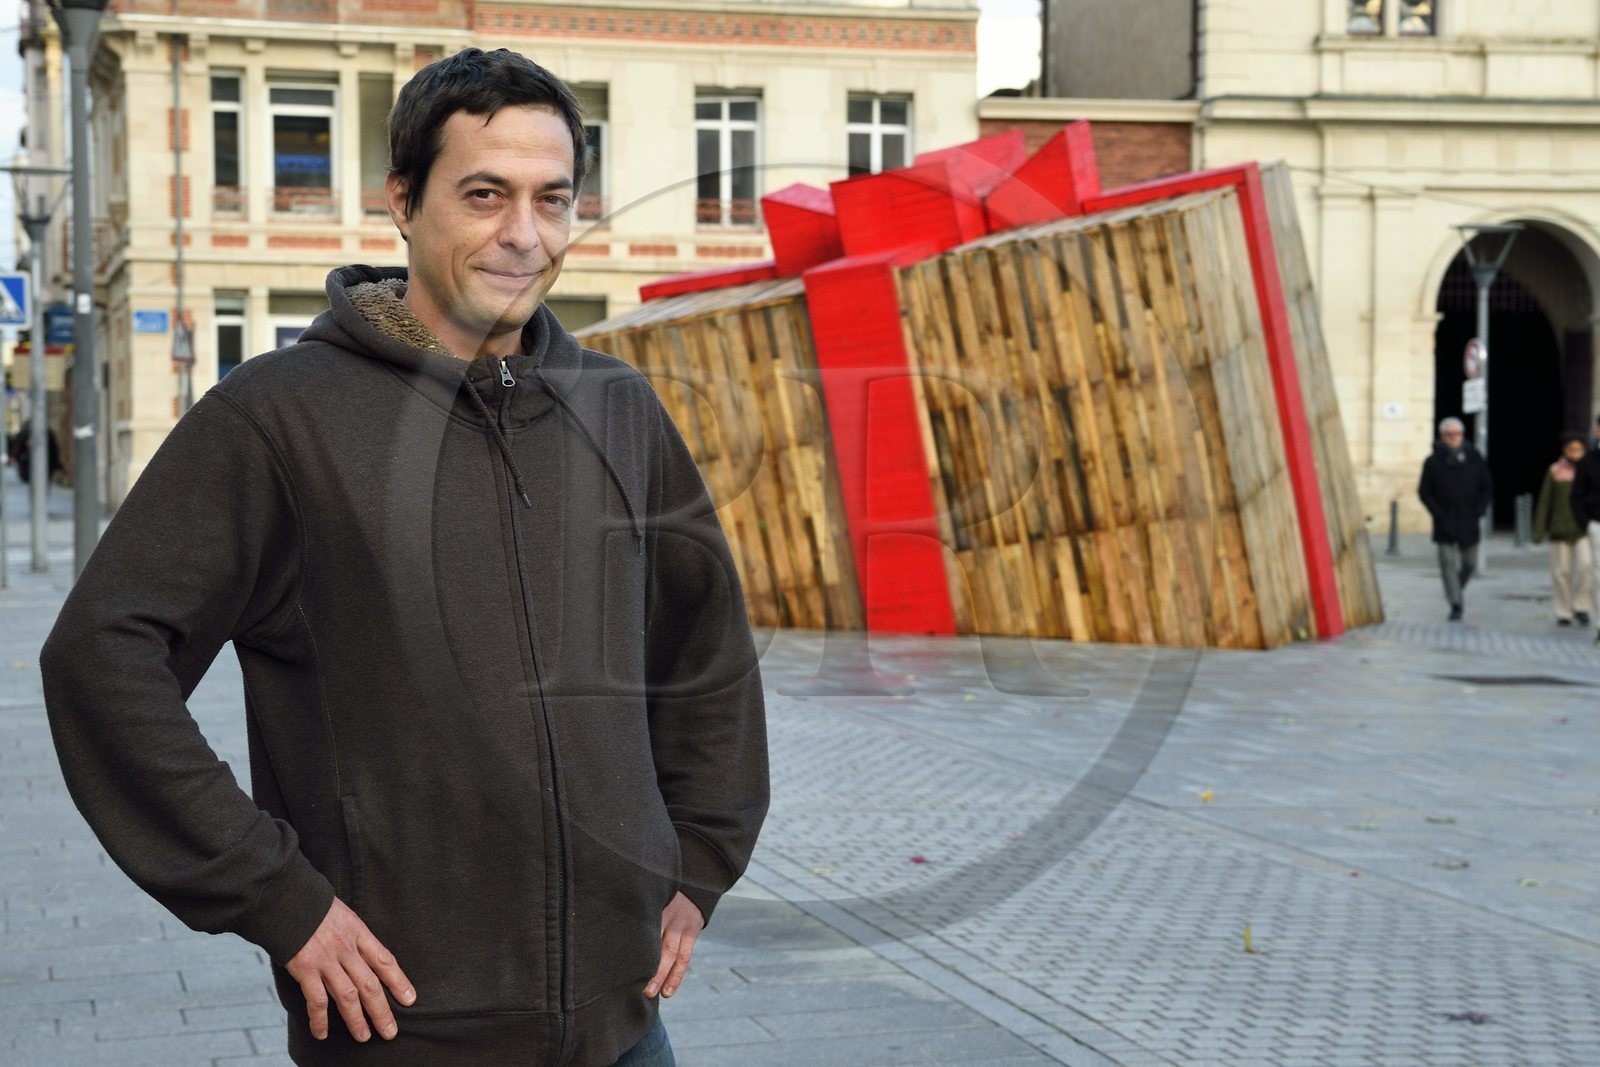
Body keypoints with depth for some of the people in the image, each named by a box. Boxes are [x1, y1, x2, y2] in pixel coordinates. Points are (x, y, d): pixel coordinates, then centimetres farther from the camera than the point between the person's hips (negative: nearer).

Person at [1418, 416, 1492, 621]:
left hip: (1469, 523, 2)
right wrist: (1438, 514, -8)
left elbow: (1487, 489, 11)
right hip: (1445, 524, -2)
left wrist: (1478, 511, -3)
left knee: (1470, 563, 8)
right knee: (1448, 562, -10)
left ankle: (1457, 590, 36)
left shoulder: (1475, 460, 5)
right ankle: (1455, 605, -10)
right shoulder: (1433, 462, 0)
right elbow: (1424, 491, 3)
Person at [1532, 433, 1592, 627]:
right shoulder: (1555, 472, 2)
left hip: (1584, 530, 0)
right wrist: (1538, 532, 1)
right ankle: (1564, 613, 13)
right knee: (1561, 571, 2)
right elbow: (1544, 503, 4)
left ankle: (1580, 607, -3)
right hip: (1560, 531, 0)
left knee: (1587, 565, -18)